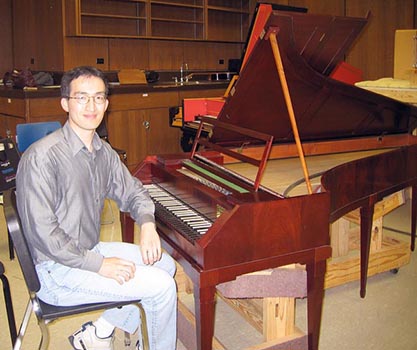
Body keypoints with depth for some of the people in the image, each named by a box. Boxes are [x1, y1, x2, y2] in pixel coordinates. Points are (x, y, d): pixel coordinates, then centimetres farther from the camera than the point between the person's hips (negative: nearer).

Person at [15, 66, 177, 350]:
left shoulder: (104, 152, 4)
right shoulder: (42, 156, -21)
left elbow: (133, 192, 15)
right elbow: (41, 231, -24)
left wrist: (147, 224, -7)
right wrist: (100, 264, -22)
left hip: (90, 250, 9)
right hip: (57, 267, -8)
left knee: (165, 263, 9)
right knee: (162, 287, -14)